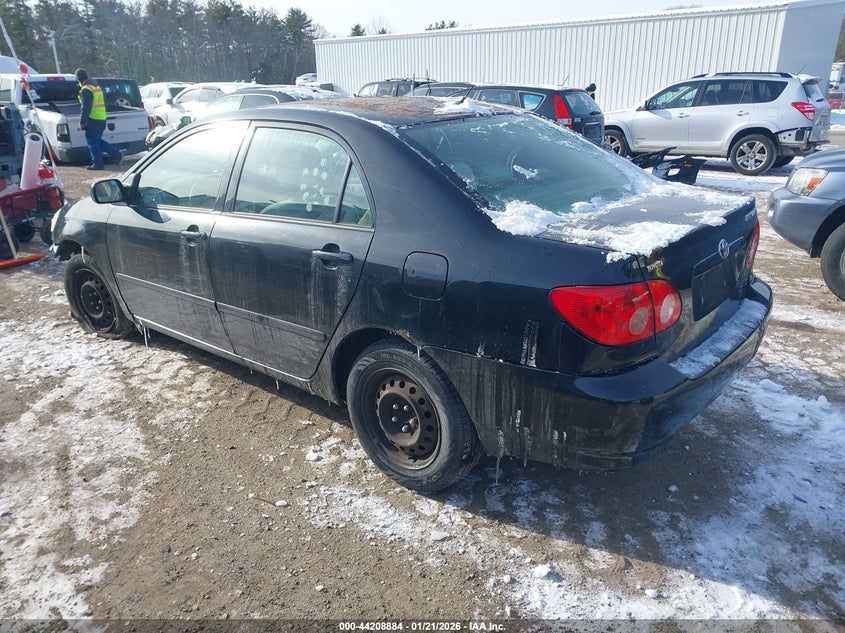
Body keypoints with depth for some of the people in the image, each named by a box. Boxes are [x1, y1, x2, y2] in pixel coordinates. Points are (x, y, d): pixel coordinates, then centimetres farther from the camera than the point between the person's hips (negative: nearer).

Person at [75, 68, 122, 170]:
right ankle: (117, 154, 12)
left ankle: (97, 163, 2)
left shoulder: (86, 90, -13)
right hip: (102, 119, 9)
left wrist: (81, 123, -14)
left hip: (93, 120, -9)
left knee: (92, 141, 0)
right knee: (97, 140, 18)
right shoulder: (97, 86, 16)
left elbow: (85, 108, -17)